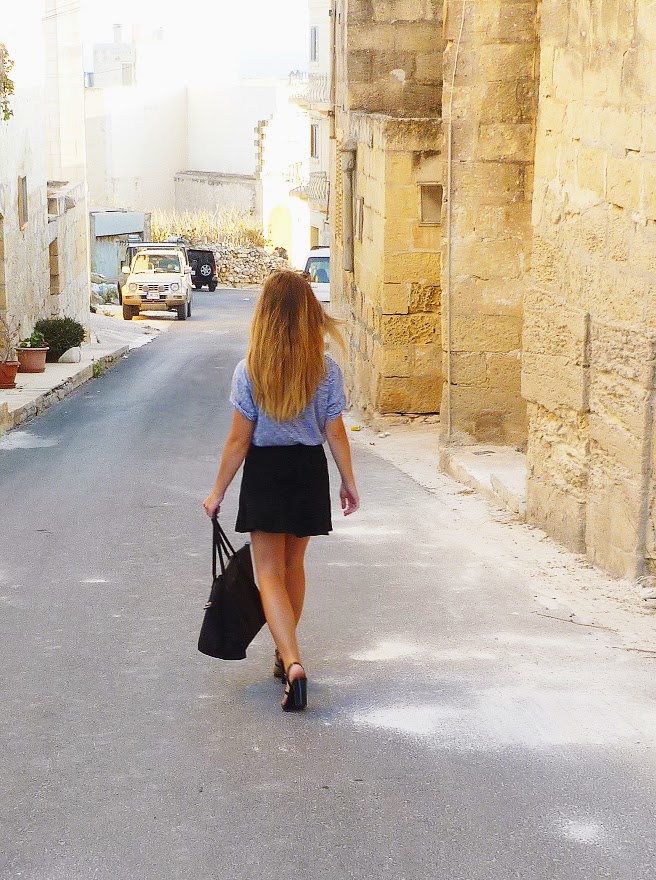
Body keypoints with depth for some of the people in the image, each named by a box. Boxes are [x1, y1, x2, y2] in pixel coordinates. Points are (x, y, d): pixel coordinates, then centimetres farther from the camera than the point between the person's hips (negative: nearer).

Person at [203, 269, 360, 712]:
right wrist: (349, 482, 11)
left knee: (270, 573, 1)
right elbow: (335, 432, -2)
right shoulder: (326, 368, -7)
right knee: (294, 564, 21)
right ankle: (287, 654, 35)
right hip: (310, 469, 3)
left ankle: (292, 663, -17)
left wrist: (218, 492, 1)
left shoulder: (249, 371, -12)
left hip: (265, 471, -3)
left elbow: (239, 438, -9)